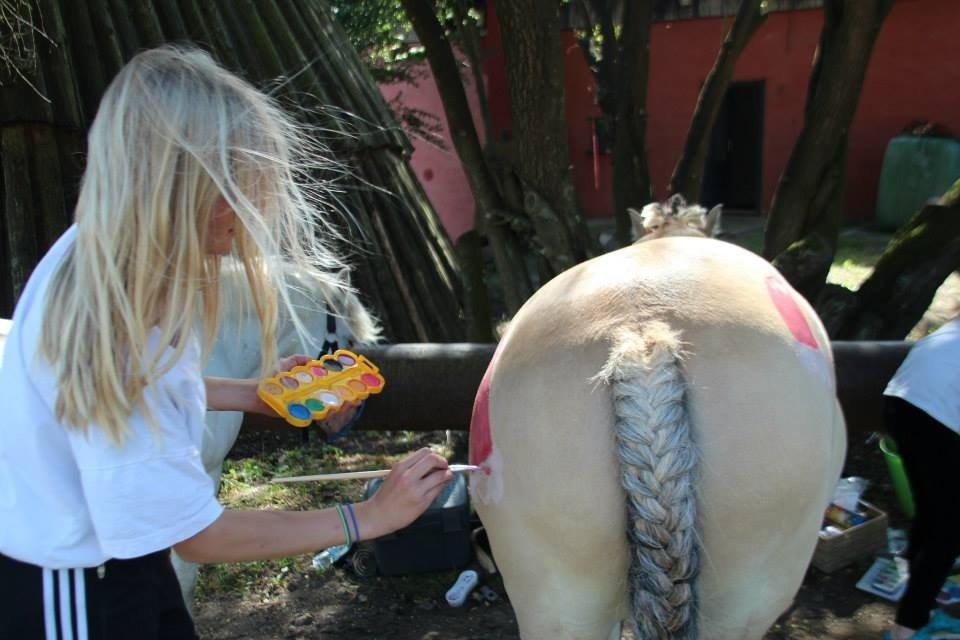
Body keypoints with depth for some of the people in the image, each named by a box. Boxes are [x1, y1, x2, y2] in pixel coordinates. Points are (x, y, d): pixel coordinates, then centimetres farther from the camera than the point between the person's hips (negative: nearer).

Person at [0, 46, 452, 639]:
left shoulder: (106, 252, -10)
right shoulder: (106, 337, -34)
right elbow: (198, 535, -25)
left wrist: (250, 394, -1)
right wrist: (368, 517, -22)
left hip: (116, 549, 7)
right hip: (67, 592, -7)